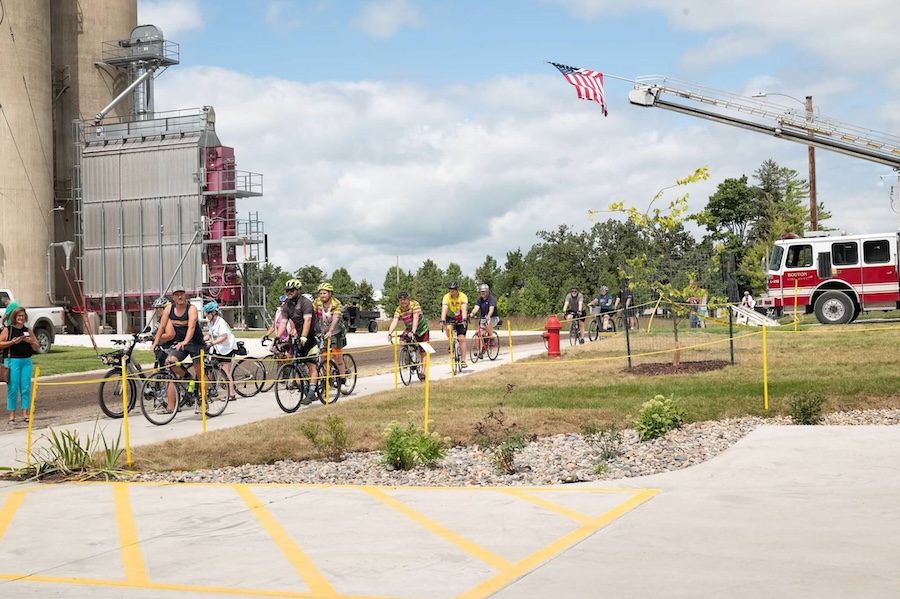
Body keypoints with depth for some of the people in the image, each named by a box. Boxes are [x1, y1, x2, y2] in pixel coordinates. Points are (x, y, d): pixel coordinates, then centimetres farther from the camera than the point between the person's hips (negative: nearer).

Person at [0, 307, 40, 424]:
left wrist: (31, 342, -5)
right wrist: (12, 342, -16)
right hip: (13, 361, -4)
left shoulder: (28, 331, 13)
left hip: (27, 361, 4)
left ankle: (25, 414, 8)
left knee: (26, 388, 2)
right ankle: (12, 415, 3)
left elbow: (37, 348, 15)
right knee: (13, 388, -4)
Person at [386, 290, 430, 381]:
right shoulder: (399, 309, -13)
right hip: (409, 329, 4)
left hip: (421, 328, -4)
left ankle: (423, 371, 6)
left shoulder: (414, 304, -25)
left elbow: (416, 318, -34)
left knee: (423, 352, -2)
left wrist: (413, 332, -46)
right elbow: (395, 321, -24)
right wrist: (389, 333, -39)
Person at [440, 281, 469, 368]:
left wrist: (464, 320, -50)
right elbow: (444, 309, -30)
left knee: (461, 338, -12)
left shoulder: (463, 296, -21)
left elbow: (464, 309, -34)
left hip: (461, 319, -1)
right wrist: (442, 321, -45)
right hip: (451, 318, 1)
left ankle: (463, 360, -9)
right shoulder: (446, 297, -18)